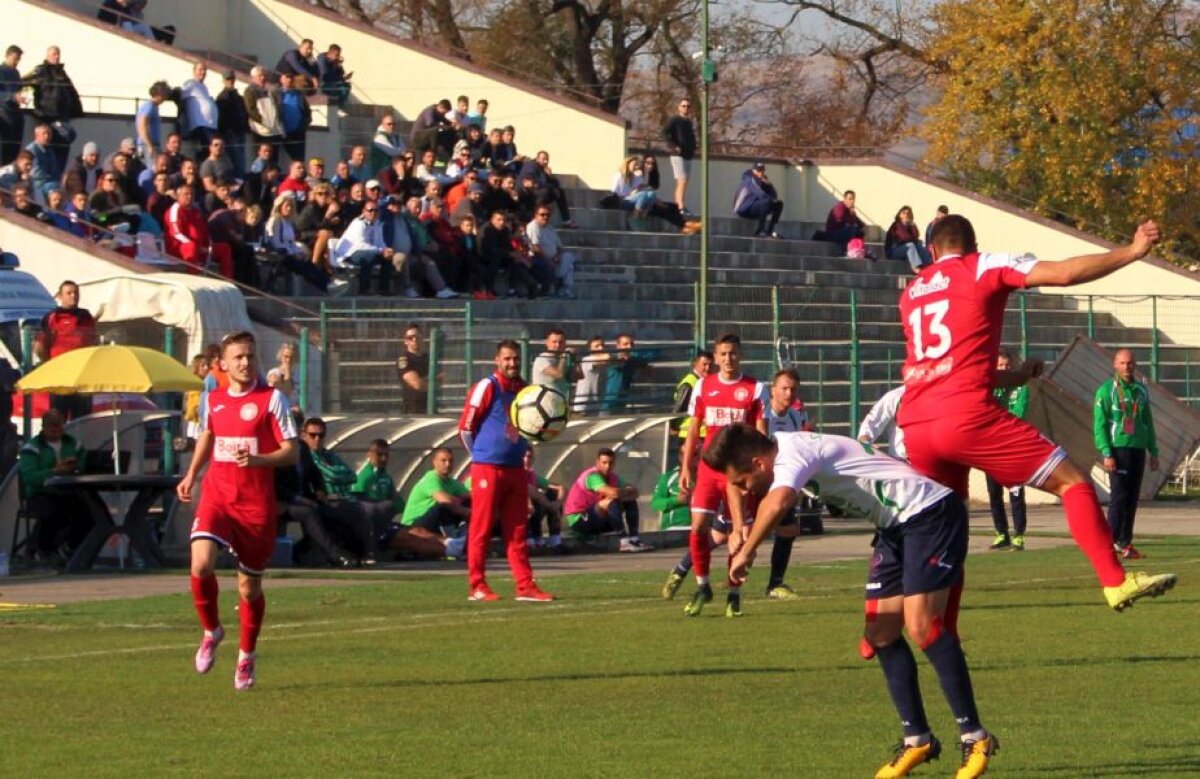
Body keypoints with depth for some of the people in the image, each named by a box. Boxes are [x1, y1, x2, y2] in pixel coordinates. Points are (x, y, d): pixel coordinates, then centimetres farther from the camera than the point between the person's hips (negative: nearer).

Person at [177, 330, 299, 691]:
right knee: (201, 565, -22)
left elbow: (291, 452, -6)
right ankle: (211, 631, 5)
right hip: (216, 497, 2)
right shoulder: (213, 400, 9)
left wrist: (259, 459, -24)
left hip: (256, 504, -2)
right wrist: (191, 475, 21)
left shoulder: (271, 399, -4)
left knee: (249, 585, 7)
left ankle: (247, 655, 29)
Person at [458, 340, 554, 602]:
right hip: (488, 469, -6)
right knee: (481, 528, -2)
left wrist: (525, 451, 11)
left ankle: (525, 586, 5)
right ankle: (477, 587, 1)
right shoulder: (487, 387, -7)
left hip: (516, 469, 6)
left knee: (517, 531, 6)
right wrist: (481, 454, 0)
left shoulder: (525, 390, 12)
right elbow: (465, 427, -7)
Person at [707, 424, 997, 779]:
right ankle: (918, 739, 12)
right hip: (897, 526, 10)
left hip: (930, 513, -10)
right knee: (880, 633, 4)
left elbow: (777, 502, -43)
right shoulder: (784, 451, 8)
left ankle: (975, 738, -16)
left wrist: (746, 552, -33)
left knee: (920, 626, -19)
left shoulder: (793, 454, -22)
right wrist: (740, 531, 17)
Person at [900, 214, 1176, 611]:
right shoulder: (983, 267, 7)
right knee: (1071, 481, 1)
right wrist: (1133, 251, 5)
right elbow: (1064, 274, -3)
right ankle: (1116, 581, -10)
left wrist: (1015, 376, 42)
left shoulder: (911, 293, 25)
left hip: (915, 427, 6)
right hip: (967, 415, -6)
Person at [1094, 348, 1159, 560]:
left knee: (1132, 499, 5)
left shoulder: (1141, 390, 15)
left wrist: (1154, 451, 16)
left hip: (1138, 449, 5)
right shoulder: (1106, 391, -2)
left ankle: (1125, 542, 8)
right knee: (1119, 497, -11)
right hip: (1118, 449, -5)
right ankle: (1112, 543, -11)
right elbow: (1100, 424, -7)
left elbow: (1148, 422, 20)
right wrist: (1106, 453, -15)